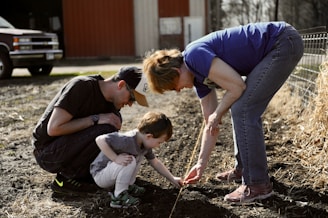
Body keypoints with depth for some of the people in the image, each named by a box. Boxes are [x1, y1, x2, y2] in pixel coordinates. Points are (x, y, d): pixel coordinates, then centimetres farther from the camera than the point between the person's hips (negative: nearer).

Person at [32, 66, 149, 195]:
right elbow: (53, 128, -26)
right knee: (105, 130, -25)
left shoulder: (112, 103, 2)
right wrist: (95, 119, -25)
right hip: (48, 153, -8)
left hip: (69, 147, 8)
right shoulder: (81, 86, -21)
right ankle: (66, 178, -10)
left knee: (115, 118, -3)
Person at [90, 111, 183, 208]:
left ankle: (128, 186, 7)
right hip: (100, 175, -9)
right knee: (130, 161, -29)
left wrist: (172, 179, 13)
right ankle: (119, 197, -16)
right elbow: (100, 140, -36)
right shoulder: (128, 140, -32)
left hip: (109, 171, 9)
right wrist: (116, 158, -34)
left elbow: (155, 162, 11)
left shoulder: (144, 142, -3)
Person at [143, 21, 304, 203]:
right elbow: (211, 124, 16)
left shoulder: (194, 55, -16)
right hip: (276, 49, 10)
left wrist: (217, 114, -4)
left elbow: (237, 86, -20)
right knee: (240, 108, 15)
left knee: (242, 110, -11)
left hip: (284, 43, -10)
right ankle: (243, 169, 27)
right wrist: (201, 163, 19)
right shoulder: (199, 76, 11)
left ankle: (257, 185, -3)